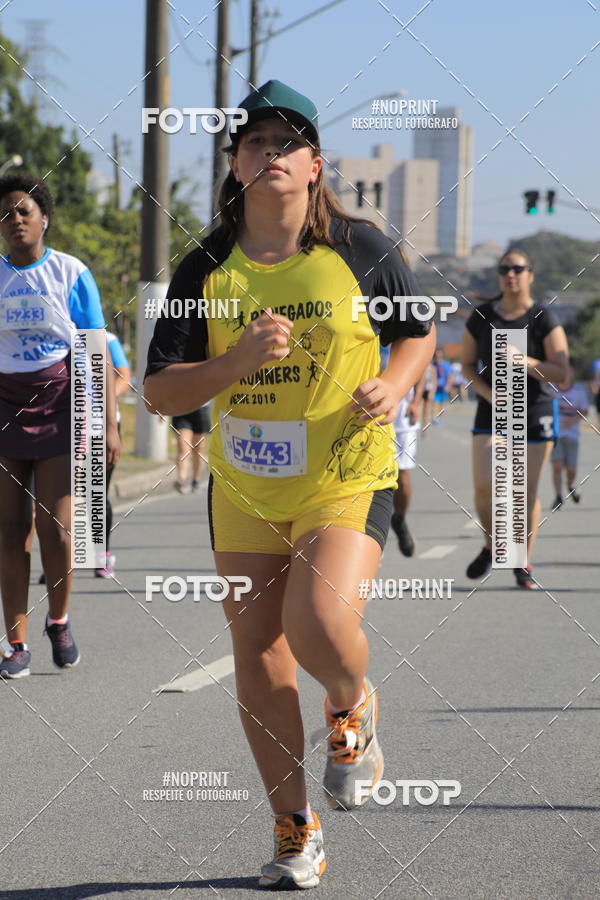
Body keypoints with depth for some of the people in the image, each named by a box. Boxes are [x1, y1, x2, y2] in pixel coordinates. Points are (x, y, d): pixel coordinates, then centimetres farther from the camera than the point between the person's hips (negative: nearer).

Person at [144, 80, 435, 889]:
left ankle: (353, 709, 12)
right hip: (244, 489, 3)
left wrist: (394, 386, -10)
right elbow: (160, 392, -4)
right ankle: (295, 831, 21)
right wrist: (238, 360, -21)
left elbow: (419, 332, 11)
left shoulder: (361, 250, -4)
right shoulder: (205, 269, -2)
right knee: (256, 653, 4)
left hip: (348, 480, -3)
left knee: (320, 626, -25)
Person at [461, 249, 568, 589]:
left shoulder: (544, 319, -6)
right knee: (484, 486, -12)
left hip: (535, 412, -2)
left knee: (527, 492, 0)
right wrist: (488, 394, -9)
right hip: (491, 412, 2)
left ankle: (523, 563, 15)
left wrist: (524, 362, -24)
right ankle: (492, 546, 15)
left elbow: (561, 372, -9)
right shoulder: (481, 317, 2)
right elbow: (468, 364, 9)